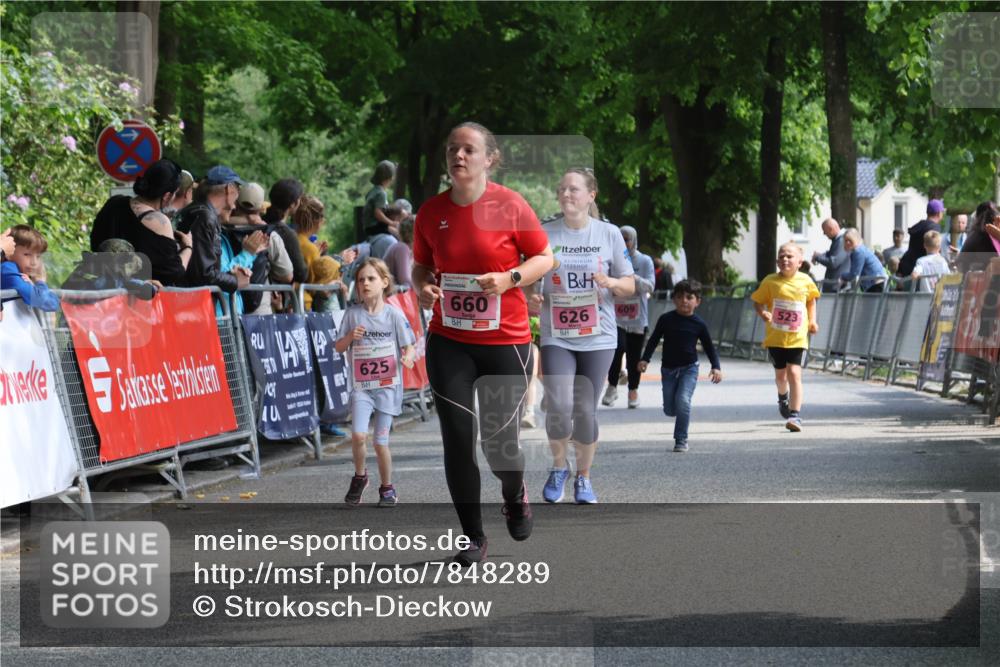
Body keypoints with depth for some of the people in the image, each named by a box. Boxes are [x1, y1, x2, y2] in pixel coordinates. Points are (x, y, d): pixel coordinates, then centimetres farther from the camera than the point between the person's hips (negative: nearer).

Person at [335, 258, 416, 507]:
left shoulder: (394, 314, -3)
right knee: (358, 434, -17)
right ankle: (359, 477, 9)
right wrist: (350, 336, -14)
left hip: (388, 386, -1)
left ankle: (387, 488, 20)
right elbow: (338, 347, 7)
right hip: (361, 386, 1)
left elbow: (409, 345, -1)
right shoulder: (353, 314, 2)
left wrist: (409, 356, -23)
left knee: (381, 442, -1)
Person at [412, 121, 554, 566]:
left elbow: (545, 258, 0)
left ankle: (515, 495, 35)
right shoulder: (432, 211, 1)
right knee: (456, 438, -3)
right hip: (449, 341, 2)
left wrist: (510, 278, -17)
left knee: (499, 440, -1)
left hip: (505, 341, -2)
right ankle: (473, 537, 10)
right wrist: (422, 286, -6)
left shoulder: (510, 205, -7)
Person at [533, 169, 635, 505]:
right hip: (556, 335, 0)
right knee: (558, 408, -15)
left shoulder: (609, 234, 2)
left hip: (597, 337, 0)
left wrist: (610, 283, -15)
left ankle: (584, 477, 22)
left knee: (585, 411, 1)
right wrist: (532, 297, -12)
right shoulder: (544, 233, 1)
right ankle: (558, 467, 12)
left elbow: (630, 285, 6)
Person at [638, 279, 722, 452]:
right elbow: (654, 340, 4)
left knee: (683, 401, -20)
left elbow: (709, 347, 5)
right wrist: (645, 359, -8)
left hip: (689, 368, -2)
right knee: (669, 409, 3)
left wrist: (716, 367, -6)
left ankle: (681, 440, -8)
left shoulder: (699, 324, -3)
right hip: (668, 368, 2)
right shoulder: (666, 319, -3)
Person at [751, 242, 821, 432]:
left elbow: (811, 299, 18)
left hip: (797, 338, -1)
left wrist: (812, 320, 9)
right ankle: (783, 397, 51)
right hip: (775, 337, 1)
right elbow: (758, 301, 1)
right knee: (780, 374, 17)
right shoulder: (770, 282, -5)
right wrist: (762, 313, -20)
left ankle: (795, 415, -11)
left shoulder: (805, 282, -1)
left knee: (794, 373, -13)